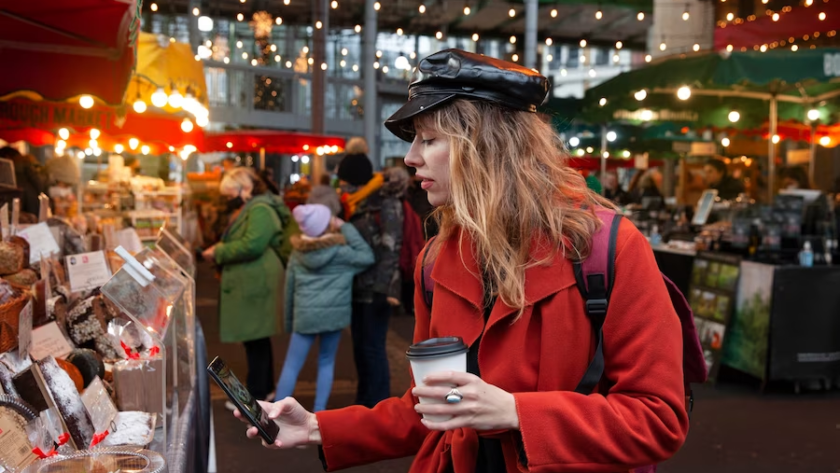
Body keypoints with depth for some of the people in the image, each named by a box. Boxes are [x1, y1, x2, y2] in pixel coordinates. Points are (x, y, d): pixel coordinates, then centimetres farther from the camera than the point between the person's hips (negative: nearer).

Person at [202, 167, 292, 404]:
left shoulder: (260, 210, -15)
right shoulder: (249, 210, 19)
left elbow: (251, 246, -25)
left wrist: (218, 252, -15)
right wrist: (219, 253, 8)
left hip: (256, 285, -11)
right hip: (250, 284, 11)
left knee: (255, 339, -4)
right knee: (257, 339, 16)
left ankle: (257, 396, 4)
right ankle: (264, 387, 26)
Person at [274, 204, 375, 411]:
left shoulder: (297, 254, 6)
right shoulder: (340, 251, -8)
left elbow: (290, 288, 11)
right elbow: (367, 257, -6)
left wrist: (289, 320, 21)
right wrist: (346, 227, -4)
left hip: (305, 314, 2)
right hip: (334, 313, -1)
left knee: (291, 365, 6)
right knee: (326, 363, 14)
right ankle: (319, 411, 15)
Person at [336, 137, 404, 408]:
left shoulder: (386, 202, -11)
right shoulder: (356, 203, 12)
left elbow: (391, 247, -17)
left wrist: (384, 288, -23)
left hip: (376, 289, -8)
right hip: (358, 286, 8)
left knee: (373, 348, -3)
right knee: (360, 346, 15)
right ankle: (364, 403, 27)